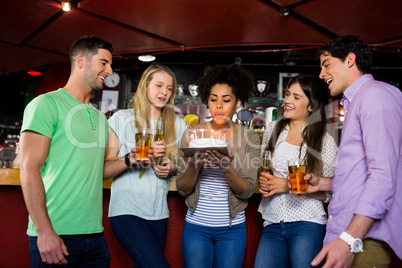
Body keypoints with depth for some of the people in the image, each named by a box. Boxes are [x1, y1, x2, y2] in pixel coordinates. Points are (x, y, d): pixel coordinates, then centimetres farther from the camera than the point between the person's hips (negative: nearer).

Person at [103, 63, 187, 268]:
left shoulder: (178, 126, 11)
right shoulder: (122, 119, 1)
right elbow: (104, 170, -3)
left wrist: (172, 169, -2)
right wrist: (130, 158, -21)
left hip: (158, 214, 5)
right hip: (126, 211, -4)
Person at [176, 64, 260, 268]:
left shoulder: (249, 138, -2)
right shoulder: (192, 134, -1)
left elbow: (247, 191, -8)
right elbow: (182, 189, -2)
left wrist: (227, 167, -25)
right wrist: (194, 166, -22)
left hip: (233, 228, 0)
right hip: (196, 226, 0)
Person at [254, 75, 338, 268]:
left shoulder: (325, 140, -2)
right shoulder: (273, 129, 9)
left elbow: (329, 192, -4)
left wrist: (289, 186, -14)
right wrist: (262, 182, -3)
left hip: (307, 224, -3)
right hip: (272, 225, 3)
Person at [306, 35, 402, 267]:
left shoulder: (376, 94, -9)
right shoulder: (356, 102, 23)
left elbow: (383, 175, -21)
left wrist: (350, 240, -27)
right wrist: (322, 183, 12)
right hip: (349, 231, 9)